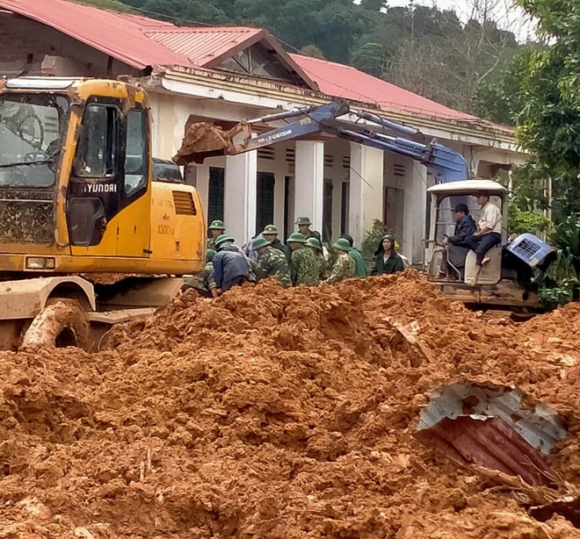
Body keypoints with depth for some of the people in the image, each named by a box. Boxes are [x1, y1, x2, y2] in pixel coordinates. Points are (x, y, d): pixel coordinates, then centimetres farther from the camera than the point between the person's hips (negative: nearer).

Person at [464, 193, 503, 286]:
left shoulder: (491, 208, -10)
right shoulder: (484, 209, 21)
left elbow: (490, 225, -18)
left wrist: (479, 233, -12)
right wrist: (478, 230, 6)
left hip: (493, 234, -10)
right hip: (485, 233, 10)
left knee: (479, 250, -28)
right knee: (468, 240, -8)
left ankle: (475, 277, -34)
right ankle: (483, 257, -23)